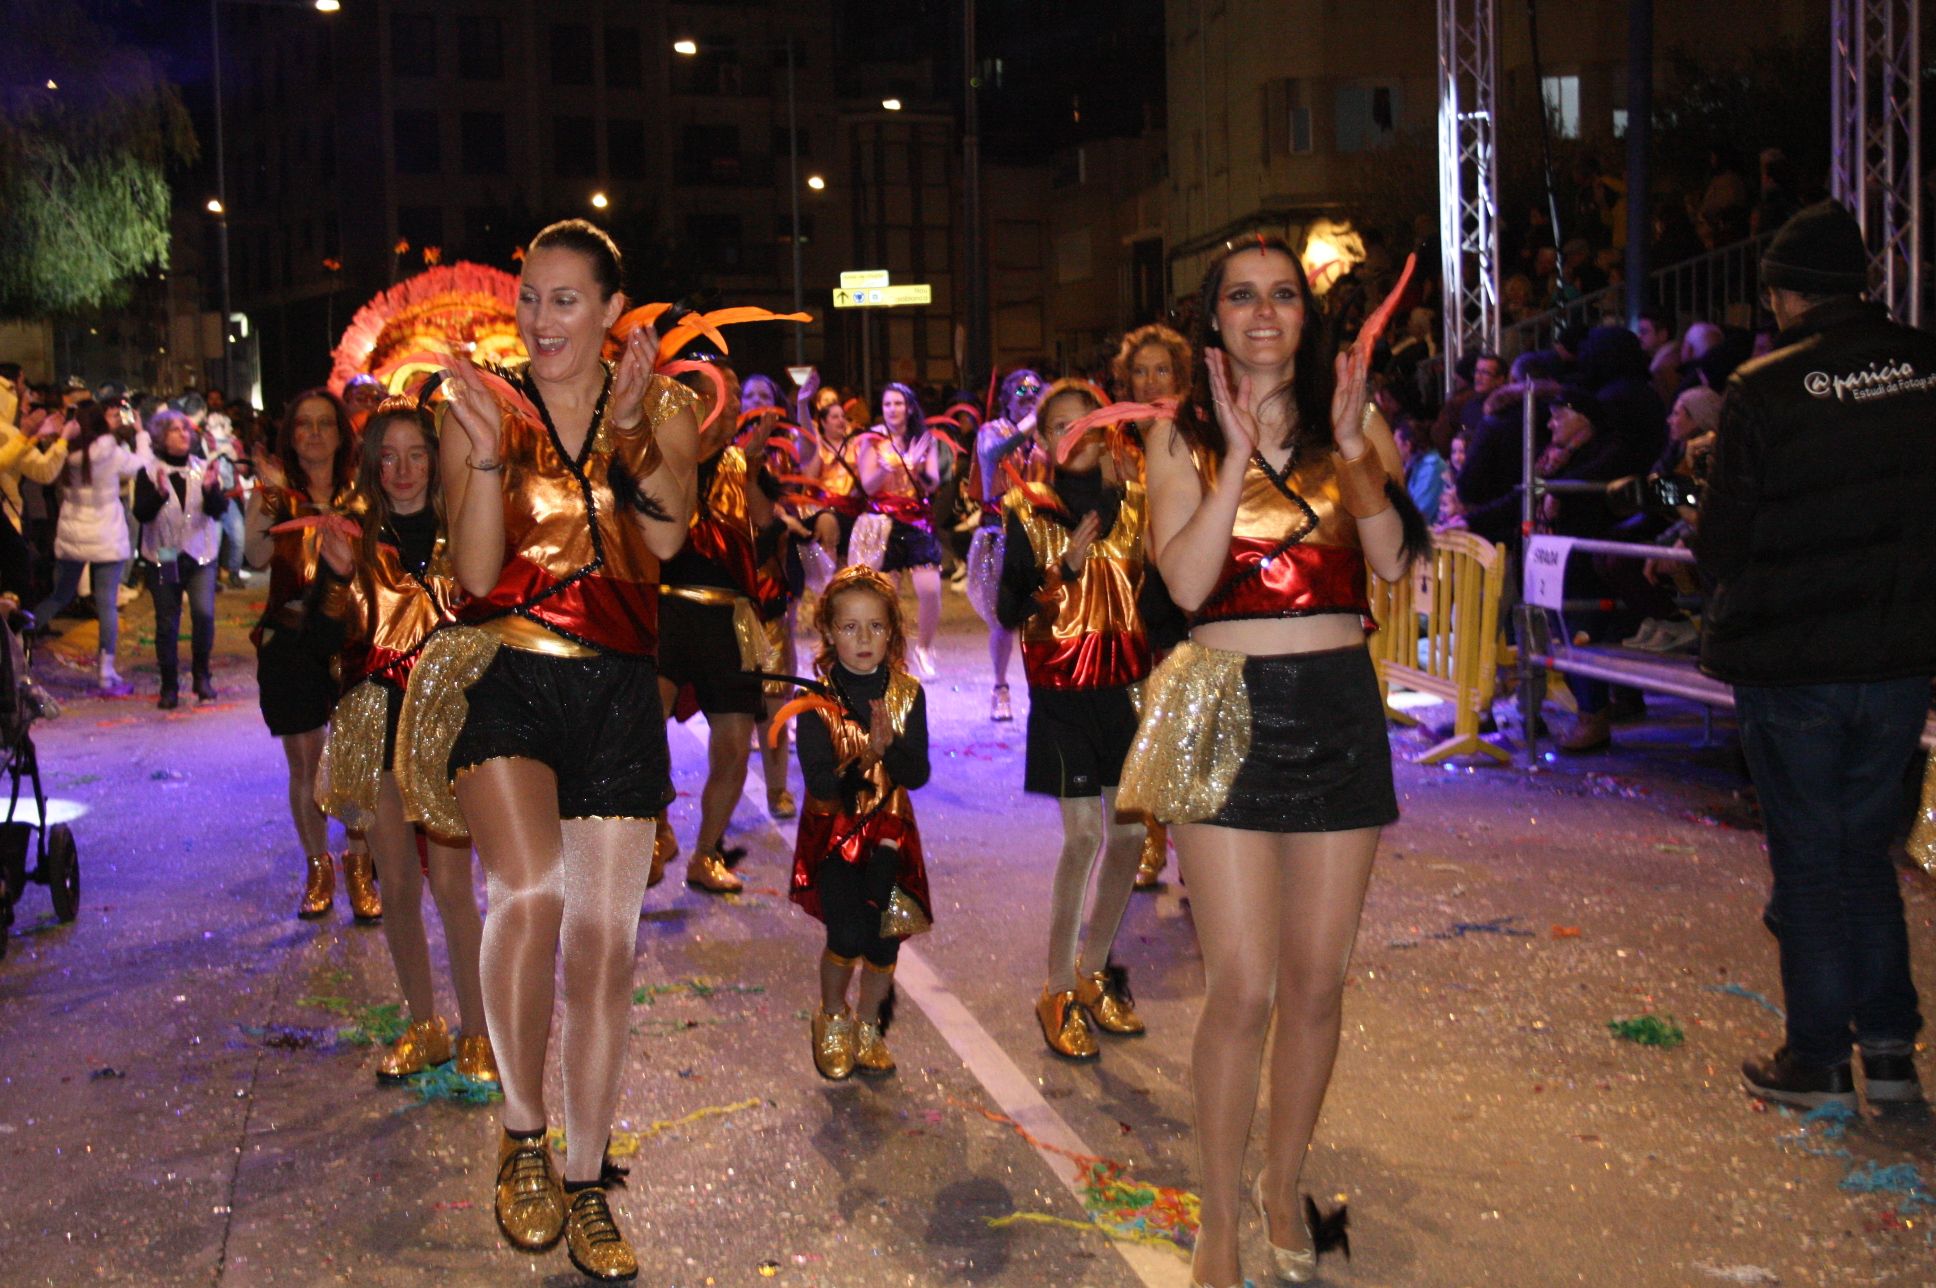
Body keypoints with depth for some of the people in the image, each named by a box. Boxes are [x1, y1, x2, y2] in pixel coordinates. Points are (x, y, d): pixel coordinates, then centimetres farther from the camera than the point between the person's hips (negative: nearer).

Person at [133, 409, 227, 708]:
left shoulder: (204, 468, 4)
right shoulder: (150, 473, -1)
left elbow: (219, 511, -3)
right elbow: (141, 513, -9)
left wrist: (210, 489, -22)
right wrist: (160, 493, -25)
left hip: (200, 554, 0)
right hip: (163, 556, 0)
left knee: (204, 613, -16)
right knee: (167, 623, 3)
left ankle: (201, 674, 3)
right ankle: (169, 686, 14)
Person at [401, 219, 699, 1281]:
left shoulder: (662, 410, 8)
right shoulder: (482, 407, 4)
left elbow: (668, 538, -9)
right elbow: (477, 574, -6)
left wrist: (634, 427, -21)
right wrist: (489, 452, -18)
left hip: (616, 689, 2)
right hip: (503, 675, -2)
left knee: (604, 944, 5)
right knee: (530, 892, -27)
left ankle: (586, 1185, 21)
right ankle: (522, 1134, -4)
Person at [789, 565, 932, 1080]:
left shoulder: (907, 693, -3)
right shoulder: (818, 698, -11)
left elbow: (918, 775, -9)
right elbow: (819, 781, -18)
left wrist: (889, 747, -28)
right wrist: (866, 758, -34)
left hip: (889, 831, 3)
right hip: (832, 831, -2)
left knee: (885, 936, -1)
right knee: (848, 936, -14)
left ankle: (868, 1025, 27)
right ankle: (831, 1019, 17)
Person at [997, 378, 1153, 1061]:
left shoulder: (1133, 505, 8)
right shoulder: (1028, 512, -1)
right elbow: (1009, 612, -6)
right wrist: (1066, 570, -18)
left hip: (1126, 684, 4)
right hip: (1061, 689, -4)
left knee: (1129, 832, 6)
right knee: (1084, 834, -8)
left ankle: (1093, 971, 24)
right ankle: (1057, 991, 5)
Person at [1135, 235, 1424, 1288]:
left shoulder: (1354, 421, 7)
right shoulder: (1183, 437, 2)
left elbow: (1393, 560, -6)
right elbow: (1186, 581, -12)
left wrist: (1352, 447, -16)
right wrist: (1239, 453, -15)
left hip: (1339, 704, 3)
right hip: (1231, 711, -2)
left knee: (1315, 981, 10)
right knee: (1241, 988, -6)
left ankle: (1283, 1189, 29)